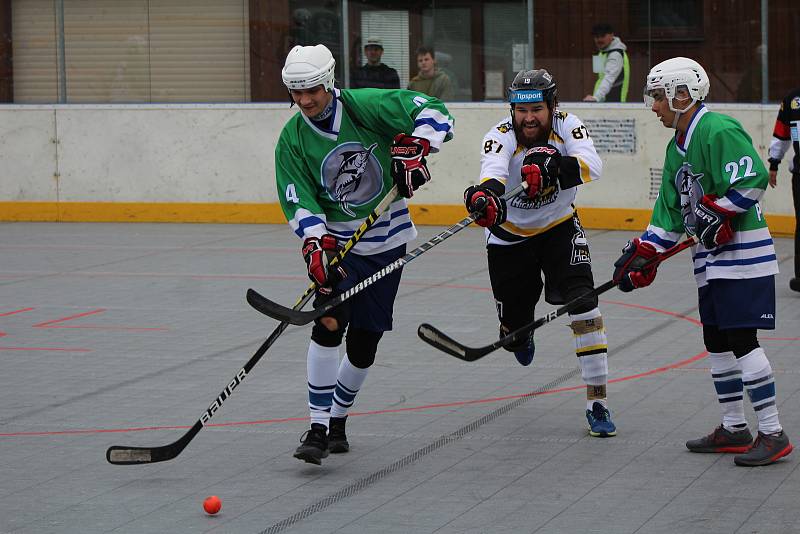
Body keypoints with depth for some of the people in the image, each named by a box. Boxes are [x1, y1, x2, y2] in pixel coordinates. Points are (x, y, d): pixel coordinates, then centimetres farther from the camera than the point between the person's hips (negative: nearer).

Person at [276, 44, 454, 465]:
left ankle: (337, 419, 25)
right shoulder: (292, 139, -7)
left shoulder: (366, 106, -13)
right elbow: (299, 202, -12)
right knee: (329, 323, -20)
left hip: (387, 239, 0)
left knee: (365, 339, 4)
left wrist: (413, 149, -25)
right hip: (336, 239, 0)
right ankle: (318, 427, -16)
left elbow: (432, 112, -11)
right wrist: (316, 244, -27)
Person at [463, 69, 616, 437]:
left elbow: (591, 166, -37)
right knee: (514, 330, 7)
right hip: (510, 236, 0)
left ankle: (597, 402, -11)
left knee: (582, 303, -18)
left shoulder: (567, 126, -19)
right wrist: (486, 194, -70)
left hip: (559, 227, 1)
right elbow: (493, 169, -47)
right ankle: (521, 334, 50)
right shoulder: (501, 137, -24)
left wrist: (554, 165, -57)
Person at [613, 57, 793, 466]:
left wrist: (716, 213, -18)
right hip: (709, 257, 10)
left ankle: (773, 434, -8)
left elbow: (753, 180, -25)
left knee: (742, 339, -12)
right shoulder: (678, 147, 16)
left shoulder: (719, 131, -16)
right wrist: (642, 254, 12)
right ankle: (734, 428, 22)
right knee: (717, 341, 12)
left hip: (742, 251, -10)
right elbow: (670, 212, 19)